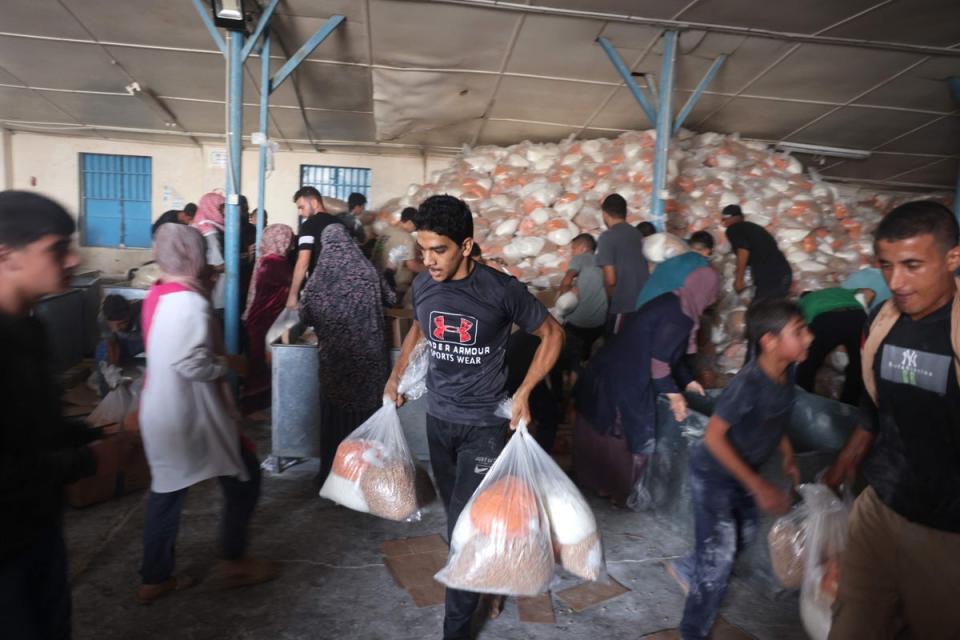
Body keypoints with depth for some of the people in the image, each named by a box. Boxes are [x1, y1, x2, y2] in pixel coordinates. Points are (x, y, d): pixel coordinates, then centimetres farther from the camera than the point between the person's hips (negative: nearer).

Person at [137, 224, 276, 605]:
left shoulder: (157, 296, 6)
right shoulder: (191, 302, -22)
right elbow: (193, 364, -30)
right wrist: (228, 364, -14)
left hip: (161, 412, 9)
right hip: (191, 414, -9)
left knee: (166, 490, 18)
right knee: (245, 475, 8)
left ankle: (154, 579, 29)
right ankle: (233, 562, 20)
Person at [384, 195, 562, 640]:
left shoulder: (502, 290, -20)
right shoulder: (422, 285, -6)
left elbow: (552, 335, -7)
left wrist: (523, 393, -12)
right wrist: (396, 376, 12)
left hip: (485, 424, -5)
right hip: (438, 417, 5)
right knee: (454, 509, 19)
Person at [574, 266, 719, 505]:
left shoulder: (671, 303, 9)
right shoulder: (678, 318, -20)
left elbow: (669, 353, 18)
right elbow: (659, 361, -22)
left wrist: (688, 380, 23)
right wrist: (674, 395, -12)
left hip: (610, 371, 10)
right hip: (626, 382, -9)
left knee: (601, 432, 22)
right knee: (630, 438, 9)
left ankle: (591, 479, 40)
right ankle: (618, 491, 26)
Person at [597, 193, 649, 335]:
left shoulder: (607, 237, -10)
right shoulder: (637, 233, 10)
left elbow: (610, 279, -15)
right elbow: (637, 269, 15)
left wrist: (609, 300, 2)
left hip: (624, 305, -7)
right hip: (644, 301, 7)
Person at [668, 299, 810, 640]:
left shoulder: (787, 371, -10)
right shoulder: (747, 384, -33)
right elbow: (713, 437, -28)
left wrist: (788, 457, 6)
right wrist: (758, 486, -26)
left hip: (742, 471, 8)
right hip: (713, 473, -8)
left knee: (744, 536, 23)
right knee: (719, 557, -1)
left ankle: (686, 570, 48)